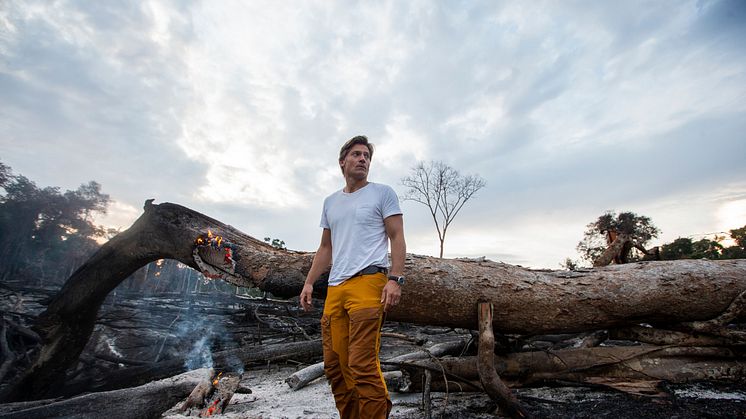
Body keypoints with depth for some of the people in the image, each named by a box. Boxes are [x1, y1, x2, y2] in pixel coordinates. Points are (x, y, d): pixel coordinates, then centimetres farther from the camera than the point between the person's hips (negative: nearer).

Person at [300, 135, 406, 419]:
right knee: (334, 366, 8)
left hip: (367, 282, -5)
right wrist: (309, 282, 15)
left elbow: (397, 238, 0)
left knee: (362, 365, -11)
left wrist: (395, 279, -12)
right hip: (334, 289, 6)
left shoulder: (382, 193, 7)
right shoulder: (330, 202, 21)